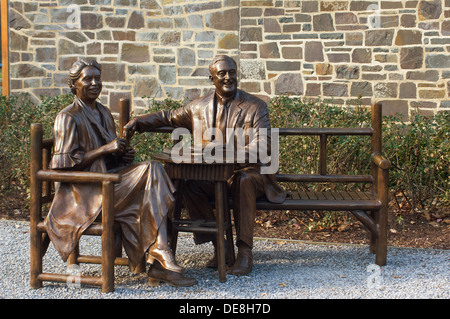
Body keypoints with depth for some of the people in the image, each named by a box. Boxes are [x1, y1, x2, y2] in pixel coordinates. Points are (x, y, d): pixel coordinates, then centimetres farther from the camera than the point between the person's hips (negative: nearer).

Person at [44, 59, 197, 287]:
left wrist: (124, 155, 2)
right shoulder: (68, 118, -5)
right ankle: (162, 262, -26)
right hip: (85, 190, -7)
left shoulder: (104, 113, 19)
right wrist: (105, 149, -18)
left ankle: (158, 263, -29)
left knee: (153, 170, -22)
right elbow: (64, 162, -14)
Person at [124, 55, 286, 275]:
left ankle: (244, 251, -31)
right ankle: (219, 245, -14)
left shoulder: (255, 107, -1)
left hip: (246, 171, -3)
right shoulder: (199, 107, 11)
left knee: (244, 181, -38)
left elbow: (259, 148, -13)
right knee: (188, 184, -27)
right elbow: (169, 118, 25)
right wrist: (139, 122, 8)